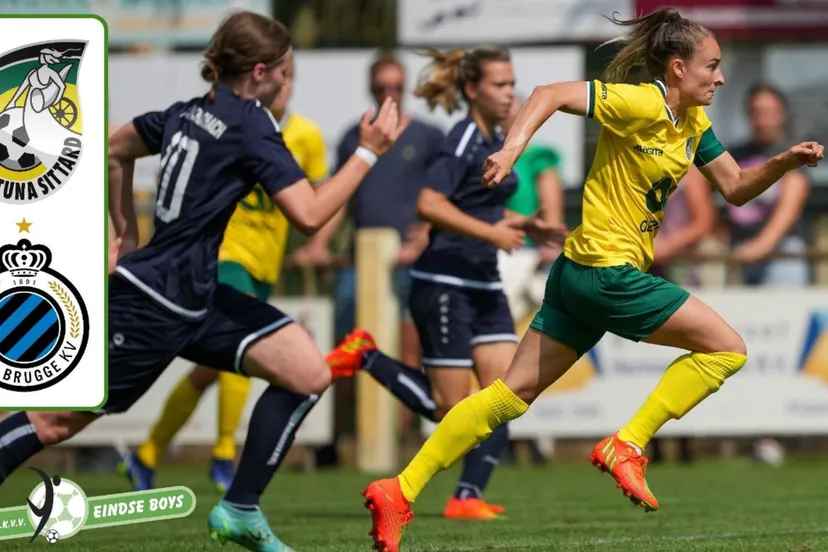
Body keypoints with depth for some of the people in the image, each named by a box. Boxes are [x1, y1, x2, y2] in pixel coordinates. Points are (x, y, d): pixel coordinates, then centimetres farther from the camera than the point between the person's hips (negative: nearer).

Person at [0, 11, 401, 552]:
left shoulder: (190, 113, 9)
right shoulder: (253, 127, -16)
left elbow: (116, 151, 24)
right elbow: (309, 214, -23)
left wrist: (128, 234, 27)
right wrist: (368, 153, -14)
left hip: (197, 298, 9)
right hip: (153, 303, -9)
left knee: (310, 374, -1)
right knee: (58, 420, -2)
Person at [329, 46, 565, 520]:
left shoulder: (496, 141, 14)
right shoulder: (465, 140, -14)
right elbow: (429, 204, -25)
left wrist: (521, 225, 12)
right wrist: (491, 233, -24)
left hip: (483, 285, 9)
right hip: (444, 283, -9)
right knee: (450, 410, -3)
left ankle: (468, 497, 0)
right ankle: (365, 357, 13)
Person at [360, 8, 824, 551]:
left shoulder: (693, 123, 13)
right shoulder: (640, 104, -14)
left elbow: (737, 188, 17)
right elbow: (550, 94, -20)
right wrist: (514, 147, -33)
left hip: (581, 274, 9)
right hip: (608, 271, -9)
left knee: (514, 393, 8)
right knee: (727, 348, -3)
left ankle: (400, 492, 5)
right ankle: (626, 447, -4)